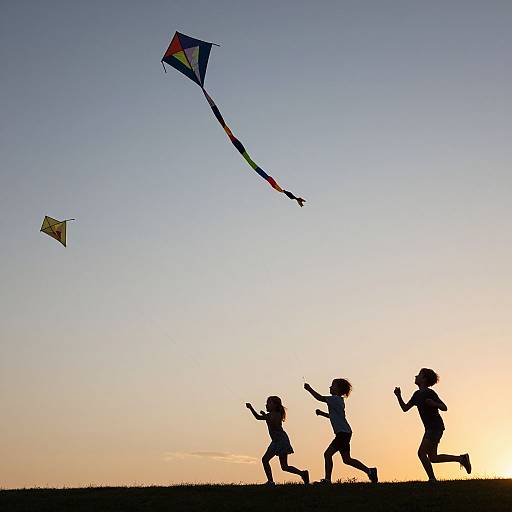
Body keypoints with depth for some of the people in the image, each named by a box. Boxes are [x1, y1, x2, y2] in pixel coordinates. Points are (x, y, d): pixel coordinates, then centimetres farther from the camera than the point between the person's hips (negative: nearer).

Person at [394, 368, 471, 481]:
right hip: (430, 428, 9)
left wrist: (434, 404, -30)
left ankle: (432, 479, -7)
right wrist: (399, 396, 0)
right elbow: (405, 408, 14)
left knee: (421, 452, -14)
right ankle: (461, 458, 22)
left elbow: (444, 408, -11)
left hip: (436, 427, -9)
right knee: (433, 458, 11)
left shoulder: (430, 393, -12)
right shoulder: (417, 394, 13)